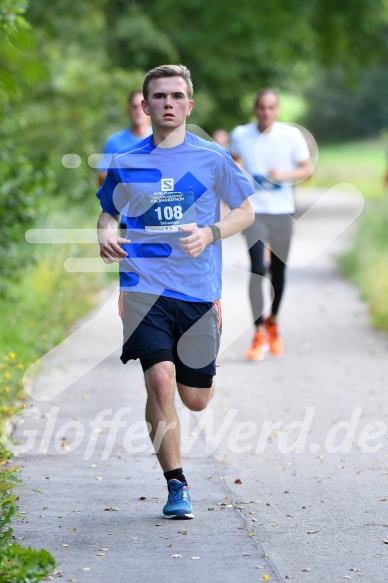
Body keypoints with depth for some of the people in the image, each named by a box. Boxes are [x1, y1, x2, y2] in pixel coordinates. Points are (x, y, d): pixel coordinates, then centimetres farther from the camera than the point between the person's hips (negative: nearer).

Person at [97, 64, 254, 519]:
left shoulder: (212, 158, 2)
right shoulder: (125, 163, 5)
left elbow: (246, 212, 9)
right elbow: (107, 213, 19)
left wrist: (210, 234, -11)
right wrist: (106, 235, -5)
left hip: (198, 289, 0)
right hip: (144, 286, 0)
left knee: (196, 399, 7)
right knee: (160, 383, -17)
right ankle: (176, 486, -5)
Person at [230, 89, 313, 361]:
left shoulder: (291, 135, -5)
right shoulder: (240, 135, -1)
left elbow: (308, 168, 0)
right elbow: (232, 160, 20)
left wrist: (285, 175, -17)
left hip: (282, 211, 1)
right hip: (254, 211, -1)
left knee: (279, 271, 10)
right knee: (258, 269, -15)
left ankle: (273, 322, 35)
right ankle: (259, 334, -10)